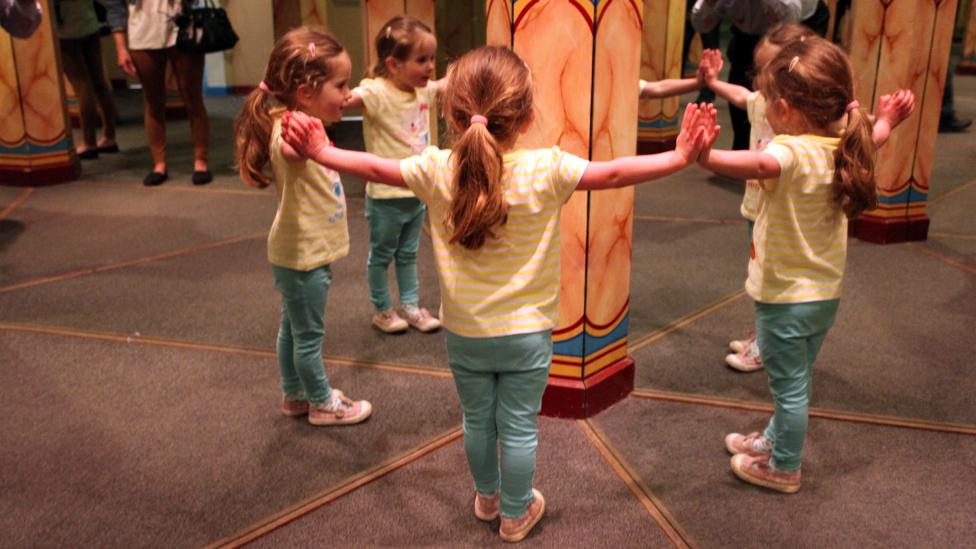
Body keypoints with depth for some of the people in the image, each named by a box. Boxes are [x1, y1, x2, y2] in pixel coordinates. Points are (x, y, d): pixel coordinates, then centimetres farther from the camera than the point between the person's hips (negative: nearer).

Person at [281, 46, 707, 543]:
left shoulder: (436, 170, -14)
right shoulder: (547, 170, -20)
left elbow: (374, 168, -3)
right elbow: (614, 173, -17)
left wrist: (321, 152, 10)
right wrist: (679, 158, -10)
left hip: (464, 332, 2)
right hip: (526, 333, -2)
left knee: (477, 419, 22)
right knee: (519, 428, 14)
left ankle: (487, 497, 45)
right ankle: (515, 515, 33)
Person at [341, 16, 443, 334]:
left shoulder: (424, 90, 1)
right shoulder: (377, 93, -22)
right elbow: (347, 97, -40)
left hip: (417, 194, 7)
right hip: (386, 197, -6)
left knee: (408, 255, 21)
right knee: (381, 255, 13)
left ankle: (410, 306, 35)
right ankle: (382, 311, 30)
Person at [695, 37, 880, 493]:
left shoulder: (792, 151, -28)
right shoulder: (842, 149, -1)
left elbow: (760, 165, -53)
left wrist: (704, 156, -63)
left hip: (785, 298, -8)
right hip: (825, 295, 9)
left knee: (790, 387, 9)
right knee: (797, 381, 25)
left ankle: (784, 469, 27)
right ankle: (774, 440, 47)